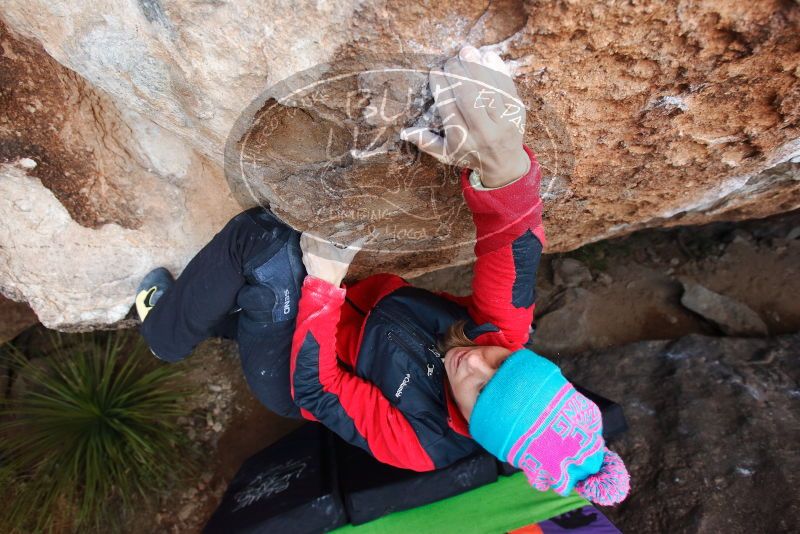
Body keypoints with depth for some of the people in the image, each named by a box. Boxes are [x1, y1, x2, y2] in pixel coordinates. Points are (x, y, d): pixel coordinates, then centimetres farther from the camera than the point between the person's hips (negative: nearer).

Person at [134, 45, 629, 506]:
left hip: (288, 375, -5)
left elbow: (313, 390, -29)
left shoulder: (422, 445, -32)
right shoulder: (503, 334, -22)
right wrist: (504, 167, -56)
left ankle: (166, 334, 5)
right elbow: (512, 243, -35)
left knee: (262, 237, -26)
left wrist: (324, 281, -34)